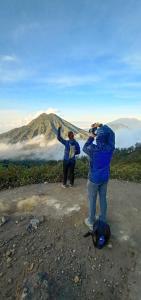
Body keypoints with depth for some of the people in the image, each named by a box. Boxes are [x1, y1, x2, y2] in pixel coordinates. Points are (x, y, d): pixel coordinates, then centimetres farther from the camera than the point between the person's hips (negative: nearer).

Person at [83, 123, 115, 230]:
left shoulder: (93, 149, -27)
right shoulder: (111, 147, -15)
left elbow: (85, 148, -1)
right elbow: (111, 133, 4)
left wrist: (91, 137, 6)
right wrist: (101, 125, 8)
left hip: (94, 179, -4)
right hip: (105, 178, 4)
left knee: (92, 200, 14)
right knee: (103, 198, 21)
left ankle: (91, 222, 32)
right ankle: (103, 220, 39)